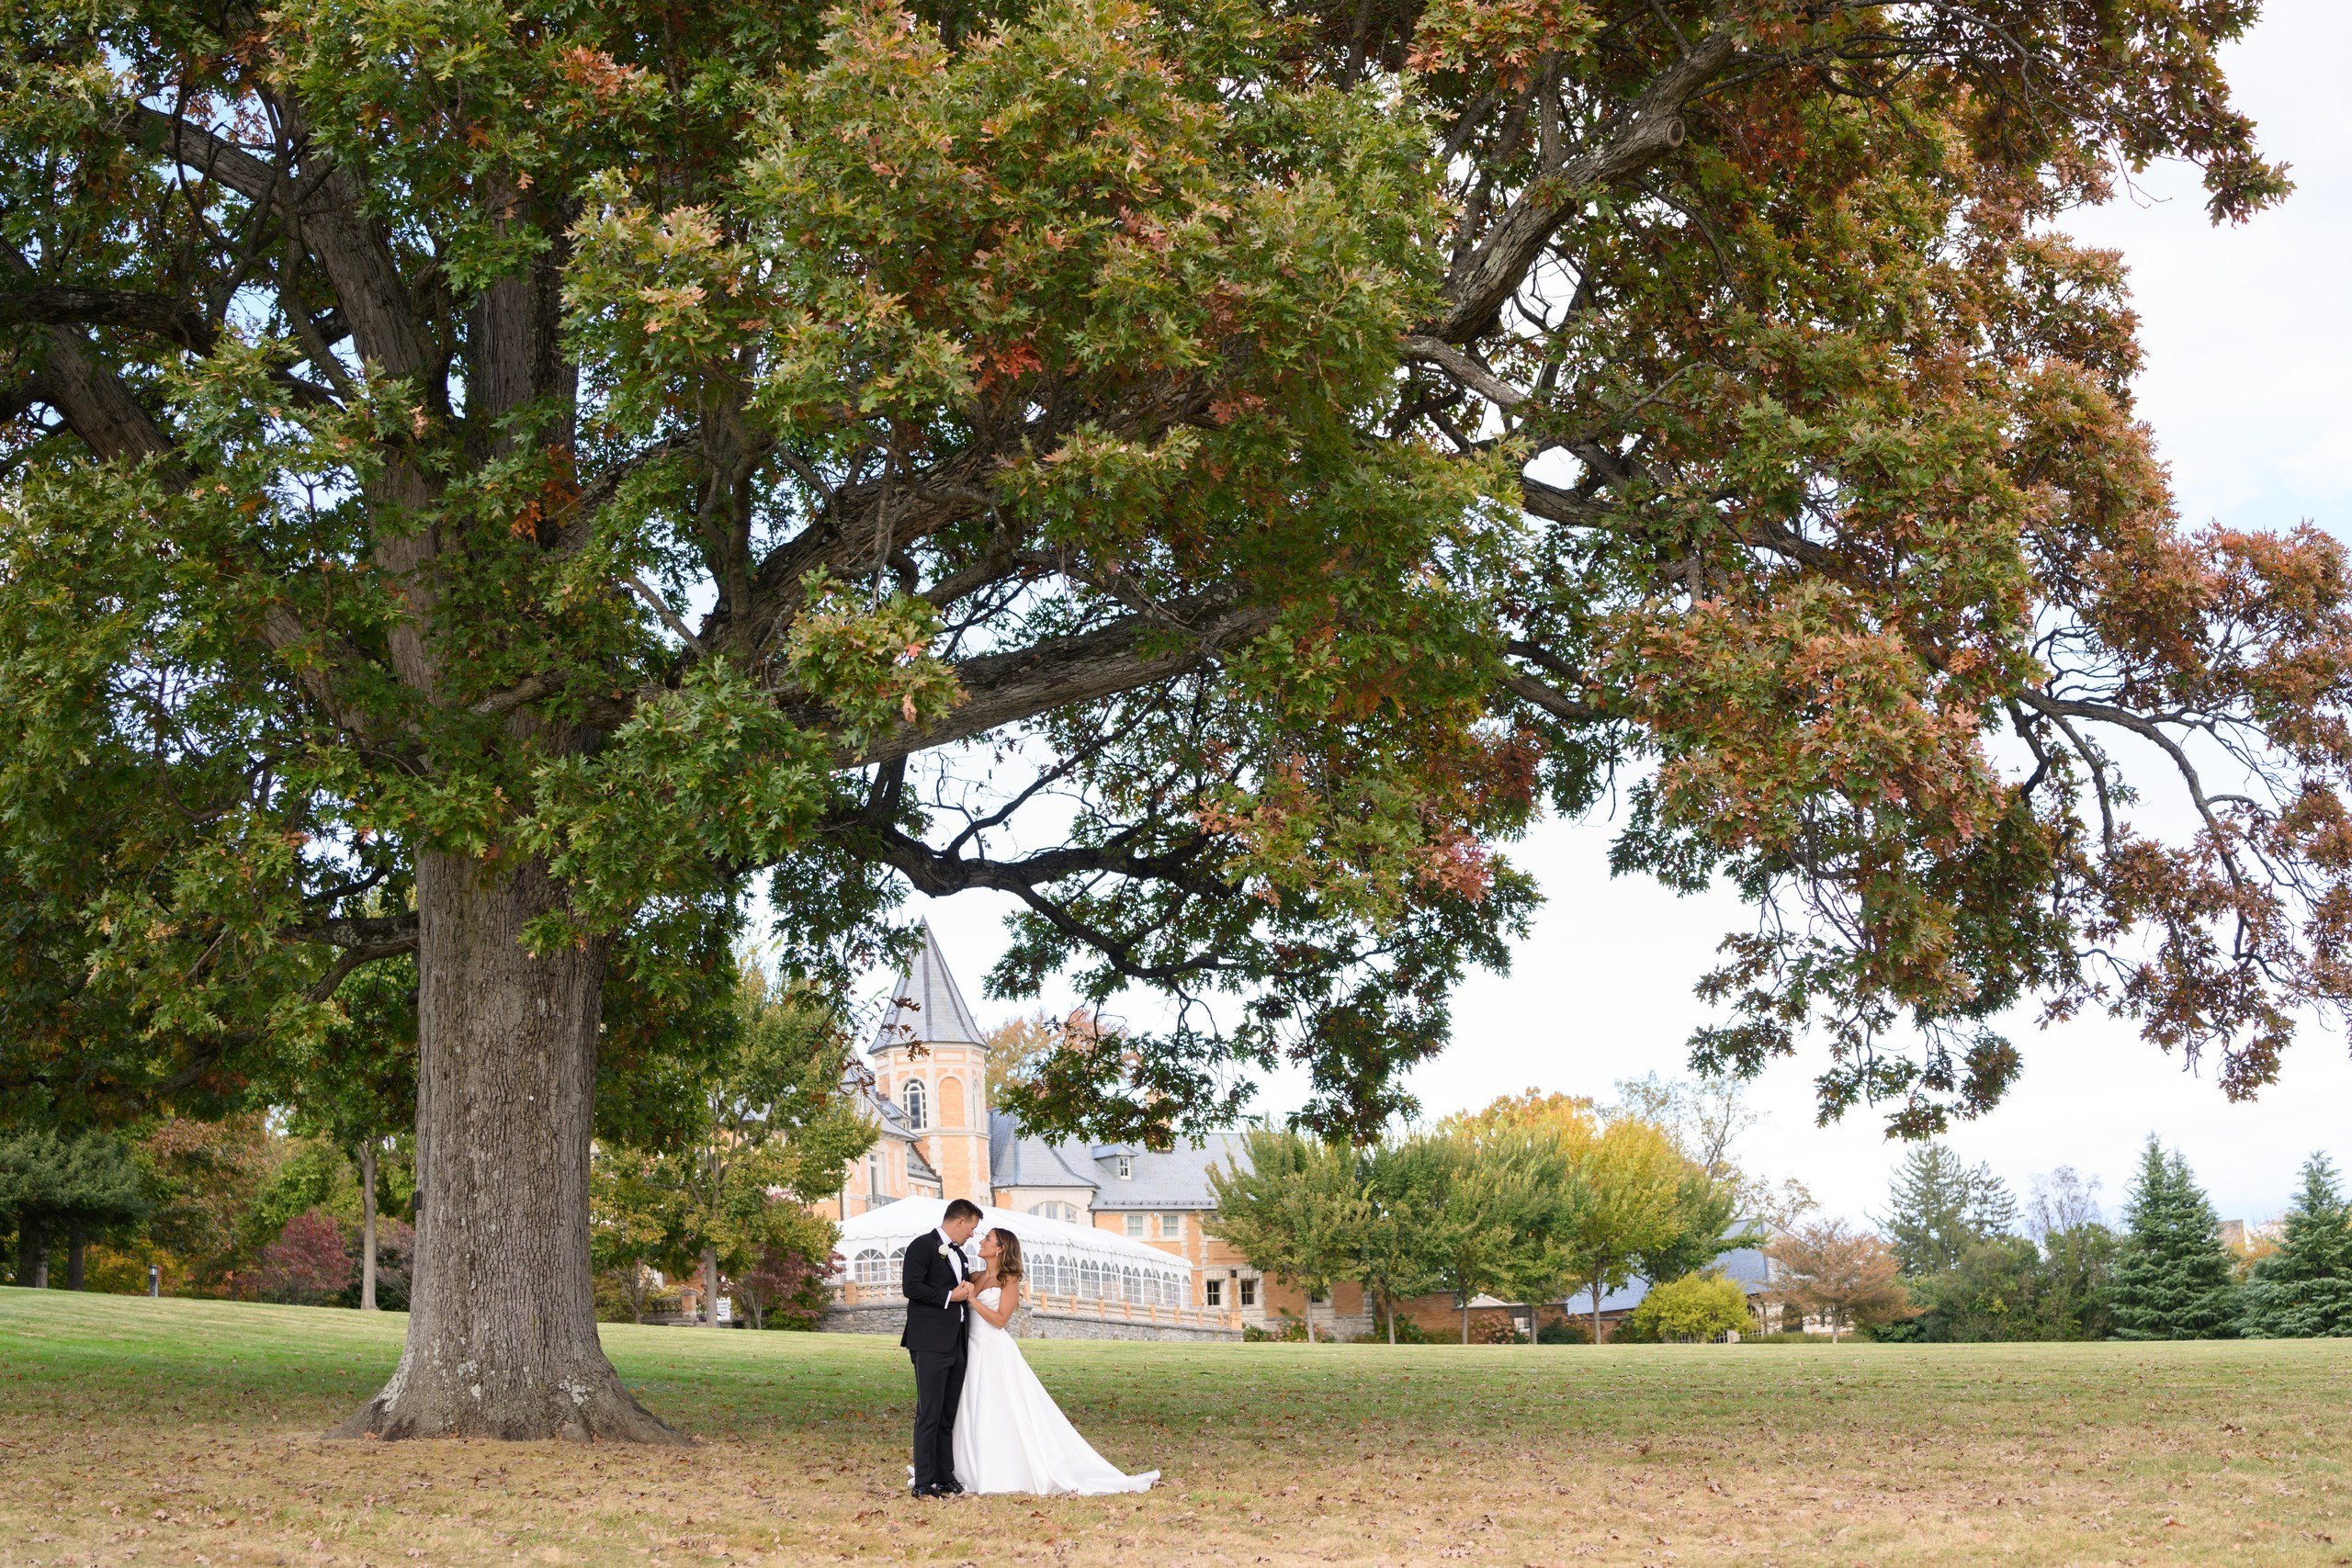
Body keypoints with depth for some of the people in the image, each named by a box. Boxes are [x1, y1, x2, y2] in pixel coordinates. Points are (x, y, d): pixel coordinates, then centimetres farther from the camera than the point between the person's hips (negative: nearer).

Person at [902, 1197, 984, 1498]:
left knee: (948, 1416, 11)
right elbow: (911, 1286, -15)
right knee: (929, 1414, -8)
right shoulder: (923, 1246, -5)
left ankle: (945, 1478, 16)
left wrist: (968, 1289, 8)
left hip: (955, 1346, 9)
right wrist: (950, 1296, -13)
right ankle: (923, 1483, -6)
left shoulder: (960, 1255, 21)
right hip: (930, 1345, -9)